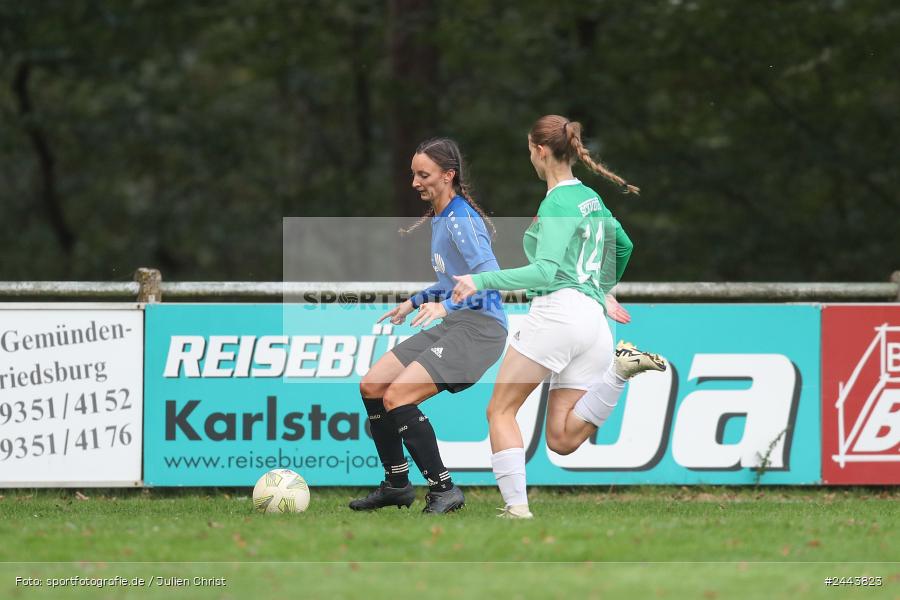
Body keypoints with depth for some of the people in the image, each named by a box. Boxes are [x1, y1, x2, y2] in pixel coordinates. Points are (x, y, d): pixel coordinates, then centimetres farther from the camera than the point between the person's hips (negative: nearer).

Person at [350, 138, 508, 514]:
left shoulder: (460, 219, -14)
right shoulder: (439, 218, 16)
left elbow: (490, 276, -24)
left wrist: (446, 306, -32)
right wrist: (416, 301, 26)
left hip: (478, 328, -10)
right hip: (451, 327, 10)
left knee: (397, 396, -21)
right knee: (372, 386, 7)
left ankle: (443, 490, -14)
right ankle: (397, 485, 16)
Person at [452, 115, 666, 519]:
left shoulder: (557, 204, -7)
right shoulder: (590, 197, 20)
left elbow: (545, 271, -17)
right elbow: (623, 245, 35)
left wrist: (481, 281, -16)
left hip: (557, 309, -8)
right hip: (593, 318, 8)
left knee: (500, 410, 3)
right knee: (562, 440, 2)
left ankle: (516, 505, -7)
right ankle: (619, 368, -13)